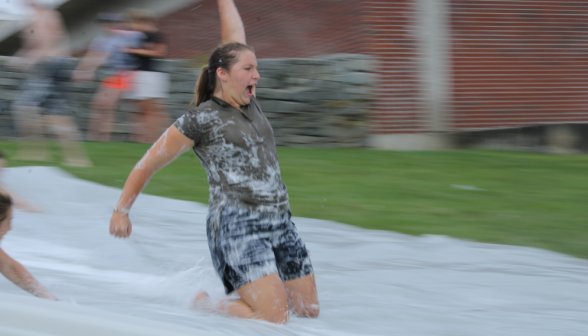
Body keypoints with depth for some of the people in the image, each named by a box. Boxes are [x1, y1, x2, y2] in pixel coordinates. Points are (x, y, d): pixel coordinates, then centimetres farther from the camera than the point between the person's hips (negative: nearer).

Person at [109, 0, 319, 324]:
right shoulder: (199, 119, -3)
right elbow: (148, 164, 5)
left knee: (308, 311, 4)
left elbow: (234, 39, 24)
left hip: (281, 224, 8)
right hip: (236, 224, -8)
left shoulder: (248, 102, 14)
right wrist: (121, 210, 7)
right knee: (274, 317, -18)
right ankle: (202, 306, 5)